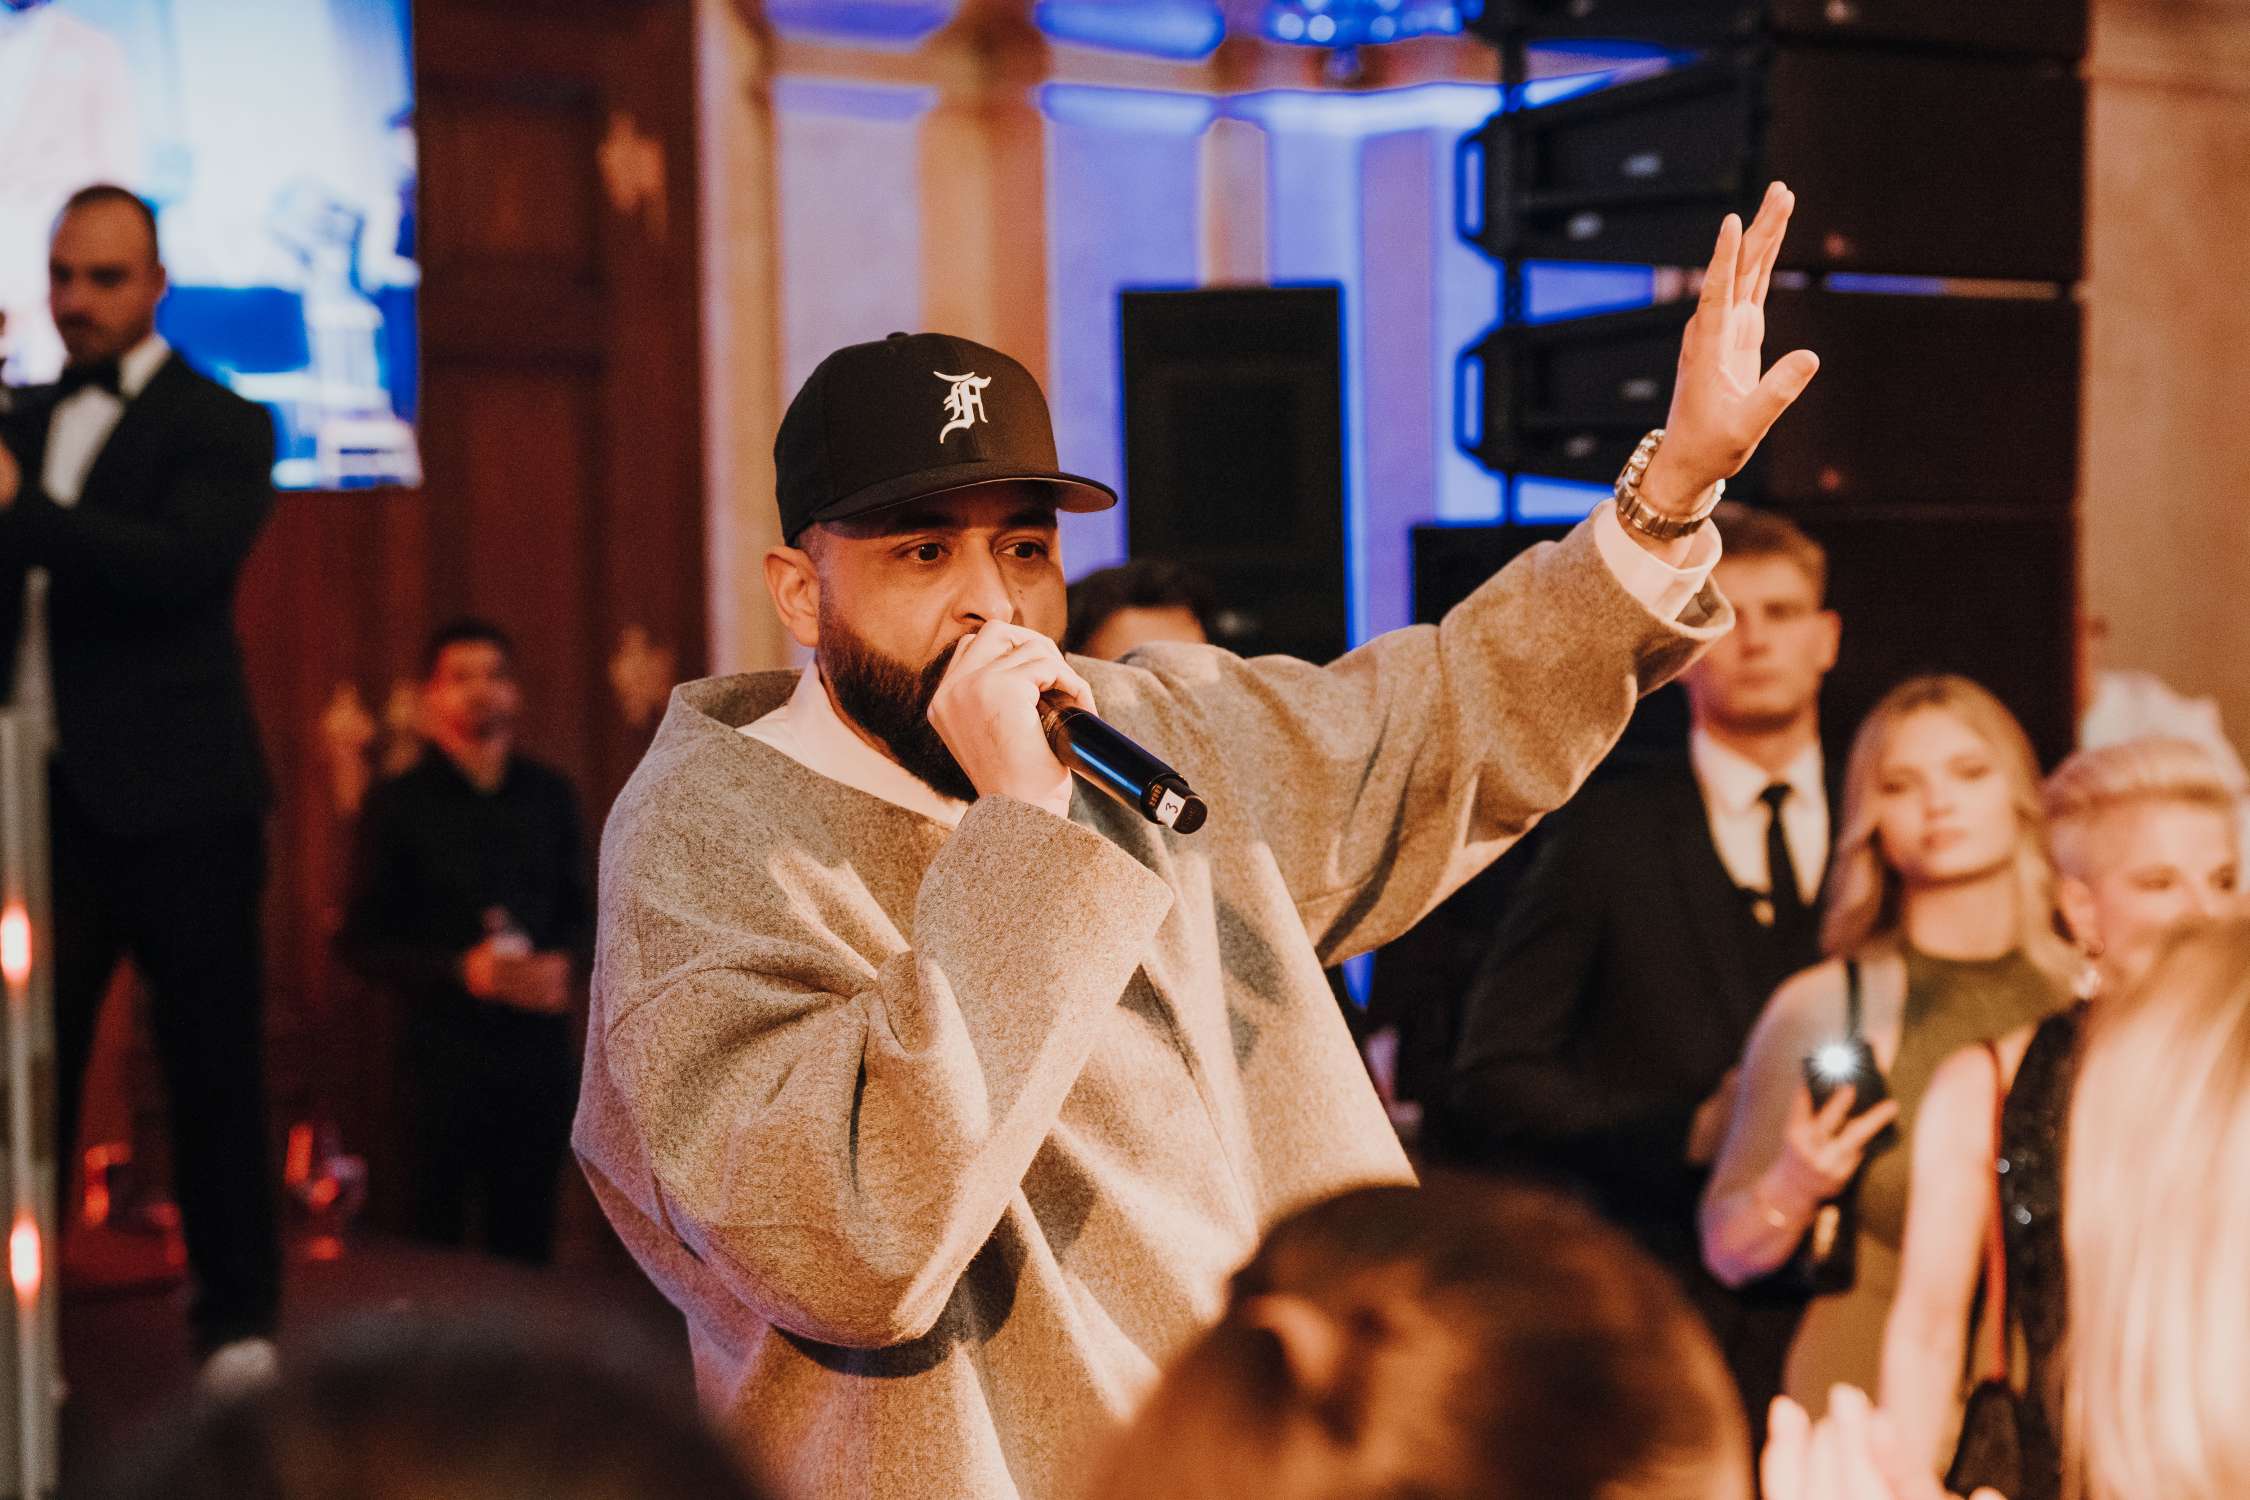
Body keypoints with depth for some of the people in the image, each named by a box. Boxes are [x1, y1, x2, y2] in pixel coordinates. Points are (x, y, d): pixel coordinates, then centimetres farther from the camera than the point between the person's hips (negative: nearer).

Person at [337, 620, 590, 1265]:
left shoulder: (549, 794, 10)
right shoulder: (399, 805, -1)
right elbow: (361, 940, -2)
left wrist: (564, 962, -4)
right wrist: (460, 970, -15)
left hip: (540, 1049, 3)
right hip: (446, 1057, -3)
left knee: (527, 1239, 6)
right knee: (438, 1239, 0)